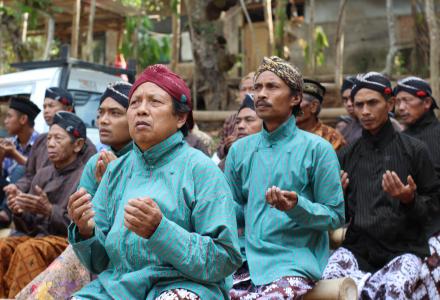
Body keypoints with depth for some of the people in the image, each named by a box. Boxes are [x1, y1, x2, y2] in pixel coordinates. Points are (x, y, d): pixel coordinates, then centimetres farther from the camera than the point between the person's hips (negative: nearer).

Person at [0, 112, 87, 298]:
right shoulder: (42, 175, 15)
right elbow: (30, 227, 15)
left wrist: (49, 210, -23)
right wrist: (20, 213, -8)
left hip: (68, 240, -6)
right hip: (39, 235, 6)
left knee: (28, 250, -33)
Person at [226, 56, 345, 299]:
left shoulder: (317, 149, -1)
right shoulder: (239, 149, 12)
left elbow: (335, 215, -1)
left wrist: (297, 206, -19)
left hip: (296, 264, -3)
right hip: (247, 262, 3)